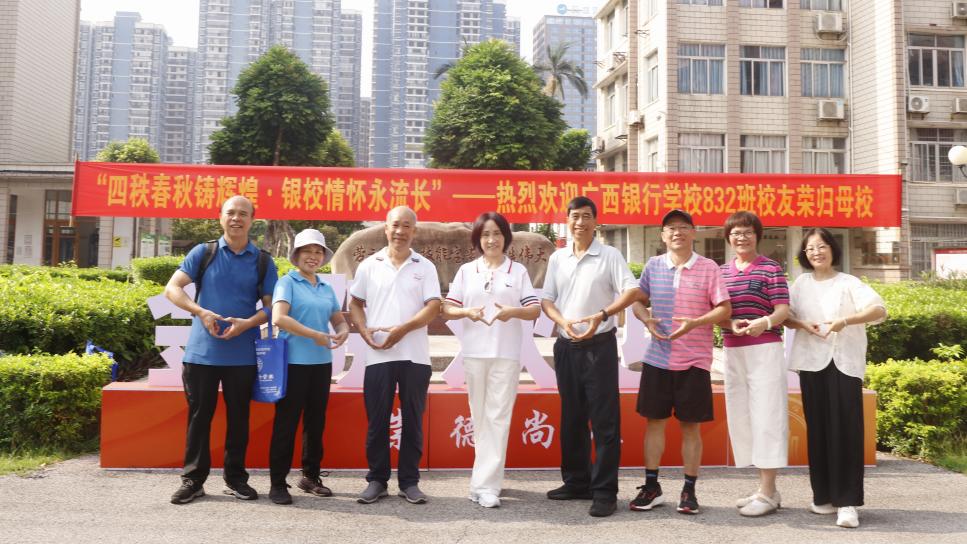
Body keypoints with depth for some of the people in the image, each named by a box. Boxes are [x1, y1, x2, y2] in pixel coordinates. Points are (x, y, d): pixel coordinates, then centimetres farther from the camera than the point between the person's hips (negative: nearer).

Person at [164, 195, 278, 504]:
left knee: (238, 417, 9)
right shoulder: (203, 253, 3)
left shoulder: (263, 262, 5)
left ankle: (236, 478, 21)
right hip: (201, 351, -1)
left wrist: (247, 323, -16)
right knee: (199, 416, 6)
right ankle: (193, 479, 16)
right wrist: (201, 312, -16)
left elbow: (272, 307, 4)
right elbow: (172, 288, -1)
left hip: (243, 355, 1)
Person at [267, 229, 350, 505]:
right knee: (286, 422, 0)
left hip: (321, 362, 6)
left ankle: (311, 477, 26)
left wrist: (343, 331, -3)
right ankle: (278, 483, 8)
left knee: (316, 421, 13)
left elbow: (339, 319, 21)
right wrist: (315, 335, -19)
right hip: (293, 362, -6)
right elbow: (278, 318, -18)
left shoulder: (326, 288, 13)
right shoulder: (287, 282, -4)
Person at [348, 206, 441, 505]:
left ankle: (409, 482, 15)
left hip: (415, 355, 0)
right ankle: (377, 480, 17)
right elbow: (356, 304, 12)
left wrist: (403, 329, -15)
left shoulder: (425, 267, 5)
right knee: (377, 420, 5)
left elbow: (433, 306, -4)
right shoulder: (369, 265, 8)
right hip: (378, 355, 1)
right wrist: (364, 331, -6)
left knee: (412, 420, 5)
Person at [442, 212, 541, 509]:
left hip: (506, 353, -2)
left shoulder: (518, 271, 5)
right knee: (479, 415, 9)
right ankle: (488, 475, 24)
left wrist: (513, 311, -18)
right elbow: (447, 308, 7)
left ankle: (486, 484, -3)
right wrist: (467, 312, -14)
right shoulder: (466, 271, 9)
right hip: (474, 351, 2)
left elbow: (535, 310, 2)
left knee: (497, 417, -5)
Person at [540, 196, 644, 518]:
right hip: (566, 346, 5)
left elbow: (633, 292, -10)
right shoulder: (557, 258, 10)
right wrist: (562, 321, -10)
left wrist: (602, 315, -22)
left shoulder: (609, 255, -2)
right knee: (571, 417, 12)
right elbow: (546, 300, 10)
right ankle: (576, 482, 24)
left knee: (604, 419, -4)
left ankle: (605, 491, 2)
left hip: (599, 345, -5)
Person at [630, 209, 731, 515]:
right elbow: (638, 301, 14)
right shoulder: (652, 266, 5)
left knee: (690, 425, 5)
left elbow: (724, 309, -5)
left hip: (694, 360, -2)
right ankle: (651, 486, 18)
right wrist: (647, 320, -8)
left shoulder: (708, 268, -3)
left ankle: (689, 490, 18)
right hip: (657, 358, 2)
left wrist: (695, 323, -21)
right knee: (654, 420, 7)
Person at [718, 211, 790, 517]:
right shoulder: (721, 271, 12)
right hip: (732, 352, 6)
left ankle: (767, 492, 0)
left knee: (765, 416, -5)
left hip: (764, 350, -6)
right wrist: (730, 324, -11)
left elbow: (783, 310, -9)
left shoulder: (771, 268, -2)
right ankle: (766, 488, 20)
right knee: (742, 417, 9)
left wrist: (765, 321, -30)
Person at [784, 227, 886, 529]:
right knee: (818, 430, 5)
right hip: (812, 363, 3)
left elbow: (880, 310, -12)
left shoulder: (849, 283, 1)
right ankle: (824, 496, 15)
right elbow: (785, 316, 11)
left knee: (845, 430, -8)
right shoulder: (801, 283, 11)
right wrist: (804, 325, -10)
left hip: (845, 363, -3)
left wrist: (845, 320, -26)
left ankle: (847, 501, -7)